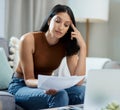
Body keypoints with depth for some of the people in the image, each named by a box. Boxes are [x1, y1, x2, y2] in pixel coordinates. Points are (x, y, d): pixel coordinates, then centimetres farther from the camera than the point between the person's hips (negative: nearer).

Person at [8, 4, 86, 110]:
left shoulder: (67, 45, -7)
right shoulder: (29, 39, -18)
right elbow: (28, 79, -18)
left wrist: (82, 47, -24)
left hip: (47, 87, 4)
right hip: (21, 86, -4)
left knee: (82, 91, -24)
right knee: (59, 95, -33)